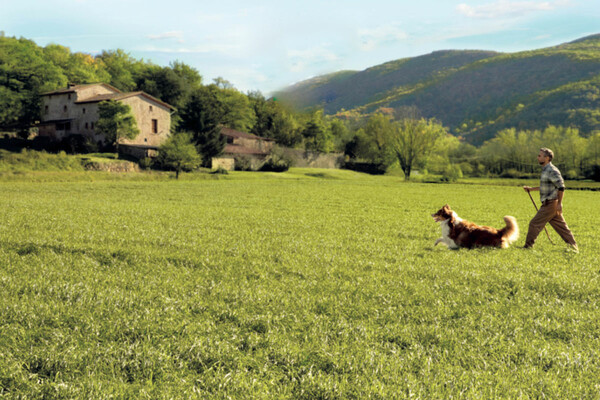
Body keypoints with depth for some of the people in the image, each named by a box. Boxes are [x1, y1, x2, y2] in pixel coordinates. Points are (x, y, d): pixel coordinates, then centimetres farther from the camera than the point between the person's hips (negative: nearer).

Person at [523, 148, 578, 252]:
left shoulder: (552, 170, -15)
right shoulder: (546, 170, 16)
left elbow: (561, 187, -19)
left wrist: (559, 203, -21)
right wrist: (531, 189, 24)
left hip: (550, 203, -10)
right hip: (549, 204, 10)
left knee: (534, 224, -5)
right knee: (561, 226, 11)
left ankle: (528, 246, 2)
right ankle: (573, 246, 14)